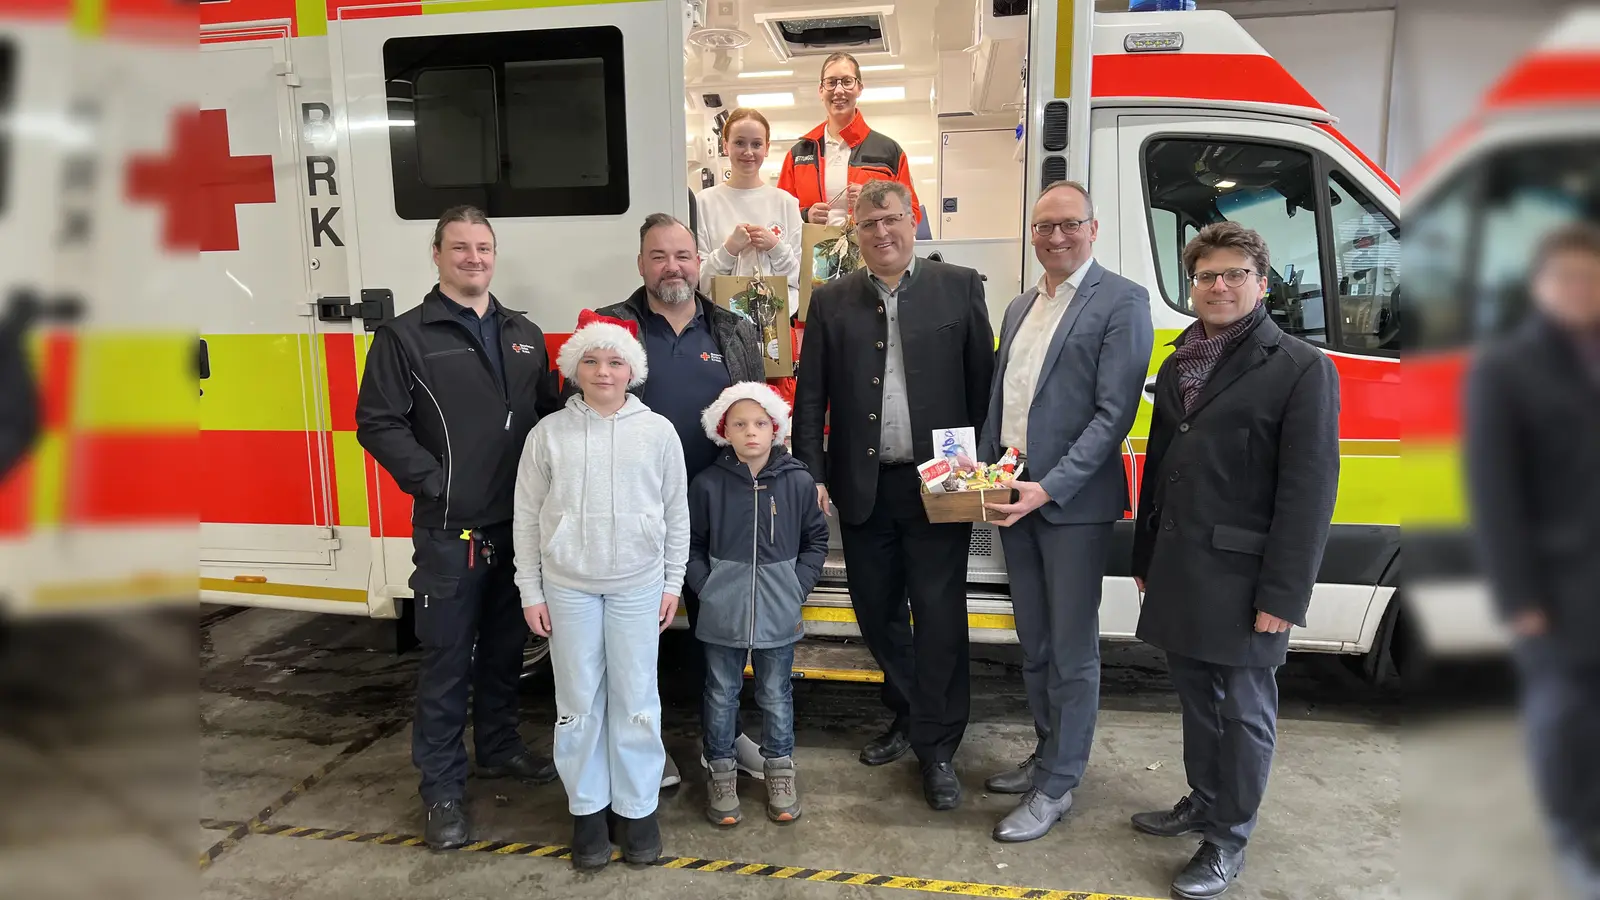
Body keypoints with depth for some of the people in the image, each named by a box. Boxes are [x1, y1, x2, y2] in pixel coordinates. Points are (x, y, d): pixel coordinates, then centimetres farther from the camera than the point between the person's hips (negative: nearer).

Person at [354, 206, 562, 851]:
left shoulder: (524, 335, 12)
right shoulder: (406, 337, -3)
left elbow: (549, 414, 14)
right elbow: (378, 424, -8)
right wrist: (435, 482, -14)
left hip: (519, 524, 5)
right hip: (448, 530, -5)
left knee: (506, 646, 18)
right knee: (447, 658, 2)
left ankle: (499, 748, 36)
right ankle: (443, 789, 14)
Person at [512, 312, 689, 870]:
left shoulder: (657, 431, -1)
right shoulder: (548, 433, -1)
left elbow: (676, 513, 5)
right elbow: (527, 517, 3)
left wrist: (673, 583, 4)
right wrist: (530, 591, 2)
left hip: (638, 586, 0)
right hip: (568, 587, 1)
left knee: (636, 702, 7)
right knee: (578, 703, 10)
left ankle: (638, 807, 23)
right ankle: (587, 808, 25)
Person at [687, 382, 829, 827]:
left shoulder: (798, 482, -4)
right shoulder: (708, 484, -5)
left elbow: (815, 541, 5)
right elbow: (693, 546, 3)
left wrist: (797, 589, -3)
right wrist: (707, 589, -7)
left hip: (779, 613, 0)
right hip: (721, 614, 0)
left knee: (776, 696, 14)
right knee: (721, 697, 12)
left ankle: (780, 772, 31)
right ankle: (721, 774, 28)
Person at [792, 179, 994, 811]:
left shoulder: (958, 287, 2)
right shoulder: (831, 302, 7)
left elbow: (981, 382, 0)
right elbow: (810, 398, 6)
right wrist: (812, 476, 0)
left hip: (938, 484, -3)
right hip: (863, 489, 3)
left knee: (939, 615, 0)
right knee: (877, 611, 13)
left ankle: (937, 748, 13)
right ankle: (907, 717, 33)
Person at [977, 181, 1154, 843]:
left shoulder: (1121, 301, -8)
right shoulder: (1020, 306, 16)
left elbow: (1114, 412, -15)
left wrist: (1050, 488, -21)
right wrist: (983, 468, 4)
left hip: (1072, 502, -7)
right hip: (1013, 496, 7)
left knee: (1071, 650, 4)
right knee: (1033, 642, 17)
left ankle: (1057, 786, 16)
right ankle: (1048, 755, 34)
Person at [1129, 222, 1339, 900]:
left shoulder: (1301, 368, -8)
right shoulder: (1176, 366, 14)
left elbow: (1309, 489, -13)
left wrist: (1282, 594, -16)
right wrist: (1145, 558, 18)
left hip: (1241, 575, -6)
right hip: (1178, 568, 7)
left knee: (1243, 711, 6)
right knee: (1196, 697, 18)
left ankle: (1227, 840, 20)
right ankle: (1202, 801, 36)